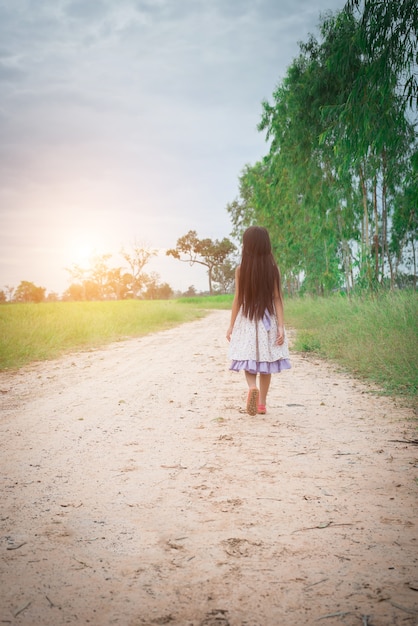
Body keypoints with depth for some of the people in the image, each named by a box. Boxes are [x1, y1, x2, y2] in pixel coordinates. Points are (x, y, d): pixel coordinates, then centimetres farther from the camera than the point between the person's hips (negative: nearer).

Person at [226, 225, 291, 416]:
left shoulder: (241, 269, -6)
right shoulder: (272, 268, -5)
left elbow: (238, 299, -3)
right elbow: (277, 299, -7)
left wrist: (231, 325, 6)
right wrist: (281, 327, -5)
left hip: (246, 321, -1)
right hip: (268, 321, 1)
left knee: (248, 360, 8)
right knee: (265, 363, 12)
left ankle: (252, 387, -22)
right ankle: (262, 403, 18)